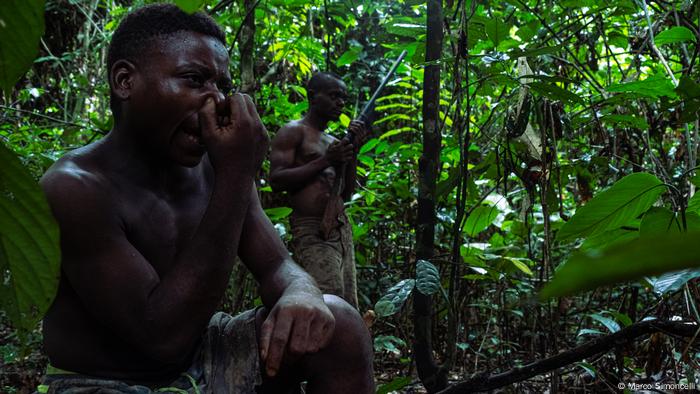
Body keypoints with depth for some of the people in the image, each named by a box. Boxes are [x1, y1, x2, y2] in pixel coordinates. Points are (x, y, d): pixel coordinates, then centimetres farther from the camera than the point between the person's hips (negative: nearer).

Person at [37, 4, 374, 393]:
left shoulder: (214, 167, -3)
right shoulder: (74, 189, -21)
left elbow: (277, 266, 0)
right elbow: (165, 337, -26)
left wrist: (300, 295, -25)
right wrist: (236, 179, -29)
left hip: (203, 356, 6)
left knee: (338, 324, -13)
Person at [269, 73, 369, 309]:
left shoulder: (333, 141, 24)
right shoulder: (293, 132, 3)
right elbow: (276, 180, -10)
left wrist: (353, 151, 8)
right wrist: (325, 161, -12)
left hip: (342, 230, 8)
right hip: (313, 233, -8)